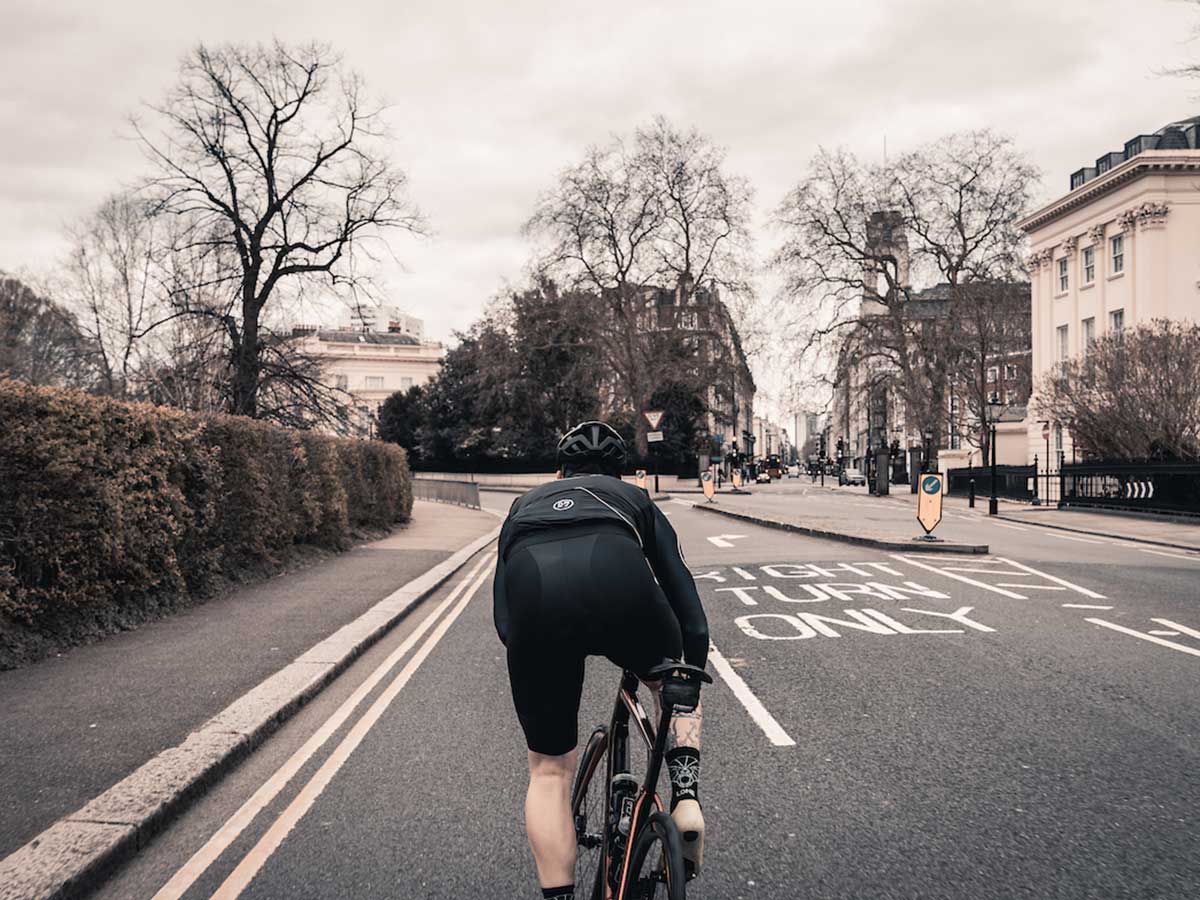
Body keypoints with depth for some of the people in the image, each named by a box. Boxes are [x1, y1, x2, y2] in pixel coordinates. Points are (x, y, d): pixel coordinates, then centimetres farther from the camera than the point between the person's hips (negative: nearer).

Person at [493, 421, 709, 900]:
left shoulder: (526, 505, 40)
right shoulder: (635, 499, 37)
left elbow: (504, 619, 31)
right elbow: (690, 615, 32)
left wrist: (547, 654, 45)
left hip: (533, 594, 0)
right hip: (618, 581, 0)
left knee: (548, 768, 21)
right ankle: (686, 794, 16)